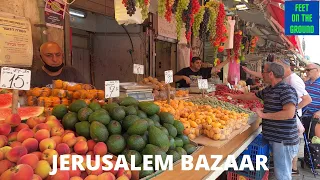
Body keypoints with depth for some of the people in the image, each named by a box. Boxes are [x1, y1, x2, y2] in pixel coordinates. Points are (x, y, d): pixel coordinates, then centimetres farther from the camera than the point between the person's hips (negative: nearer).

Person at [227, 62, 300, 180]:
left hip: (284, 140, -8)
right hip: (273, 138, 8)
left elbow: (289, 113, -26)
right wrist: (234, 96, 32)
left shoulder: (286, 89, -16)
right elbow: (253, 96, 27)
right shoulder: (268, 90, 11)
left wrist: (263, 115, -21)